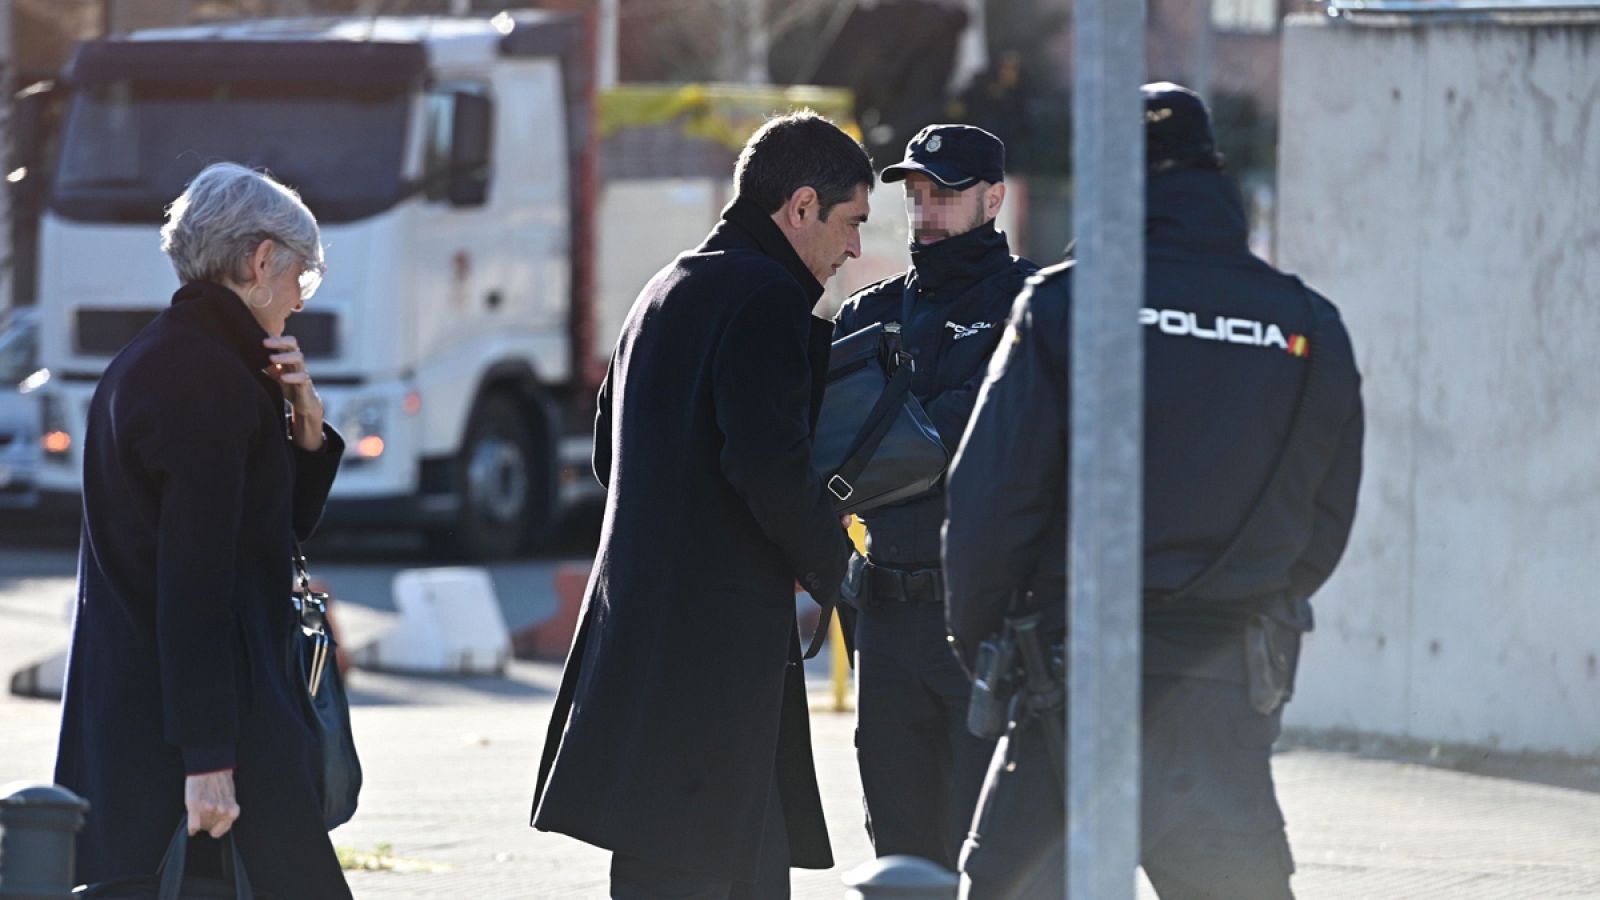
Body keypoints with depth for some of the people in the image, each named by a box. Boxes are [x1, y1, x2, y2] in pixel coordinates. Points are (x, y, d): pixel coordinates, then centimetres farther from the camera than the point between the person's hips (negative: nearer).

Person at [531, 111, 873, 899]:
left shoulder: (666, 292, 20)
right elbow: (772, 466, -22)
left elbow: (609, 453, 25)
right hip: (714, 646, -10)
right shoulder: (769, 301, -12)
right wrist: (833, 567, -4)